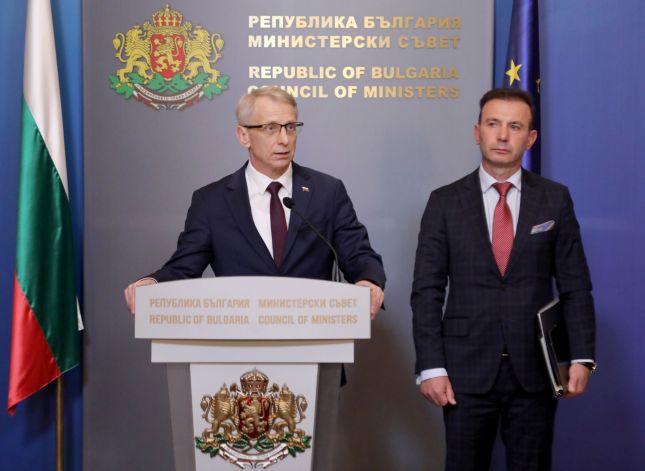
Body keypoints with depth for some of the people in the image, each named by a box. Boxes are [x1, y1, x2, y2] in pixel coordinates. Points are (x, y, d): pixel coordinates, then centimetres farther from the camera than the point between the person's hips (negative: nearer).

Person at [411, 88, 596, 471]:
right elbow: (427, 291, 0)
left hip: (535, 369, 1)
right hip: (466, 370, 0)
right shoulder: (445, 202, 2)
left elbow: (575, 285, 4)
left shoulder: (555, 199, 5)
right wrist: (430, 367, -8)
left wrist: (582, 357, -5)